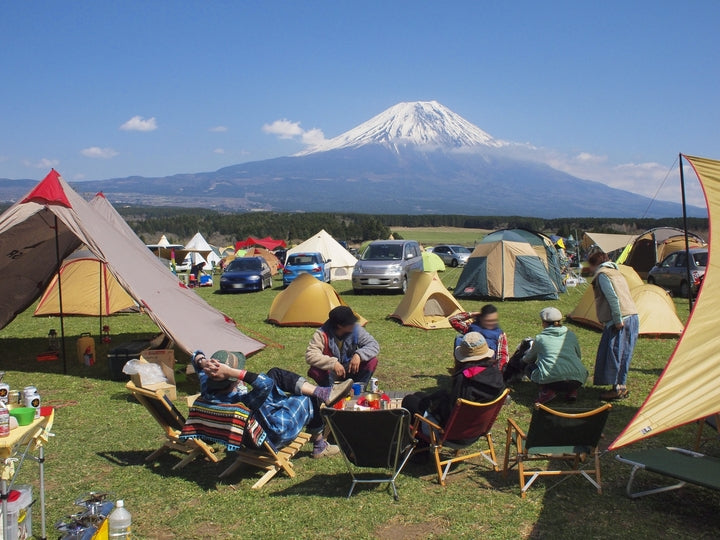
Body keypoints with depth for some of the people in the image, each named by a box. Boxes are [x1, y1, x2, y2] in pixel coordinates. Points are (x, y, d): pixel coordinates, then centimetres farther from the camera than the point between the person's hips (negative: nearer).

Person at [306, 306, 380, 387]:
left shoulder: (355, 329, -15)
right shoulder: (322, 334, -23)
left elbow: (373, 345, -14)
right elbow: (310, 356, -30)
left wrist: (359, 355, -34)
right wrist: (333, 363, -43)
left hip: (350, 370, 2)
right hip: (331, 374, -2)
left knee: (372, 361, -22)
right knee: (314, 371, -34)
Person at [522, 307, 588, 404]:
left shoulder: (540, 338, 11)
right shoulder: (571, 335, 18)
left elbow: (528, 359, 29)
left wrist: (523, 359, 53)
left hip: (551, 380, -4)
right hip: (577, 380, 4)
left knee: (529, 368, 25)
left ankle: (547, 391, 1)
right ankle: (571, 391, 11)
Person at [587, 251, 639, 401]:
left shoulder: (602, 274, -3)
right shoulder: (616, 272, 24)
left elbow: (613, 297, -16)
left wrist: (618, 320, -17)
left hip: (619, 322, -9)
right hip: (633, 318, 9)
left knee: (614, 354, -4)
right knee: (622, 355, 14)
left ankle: (617, 388, -2)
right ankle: (622, 386, 19)